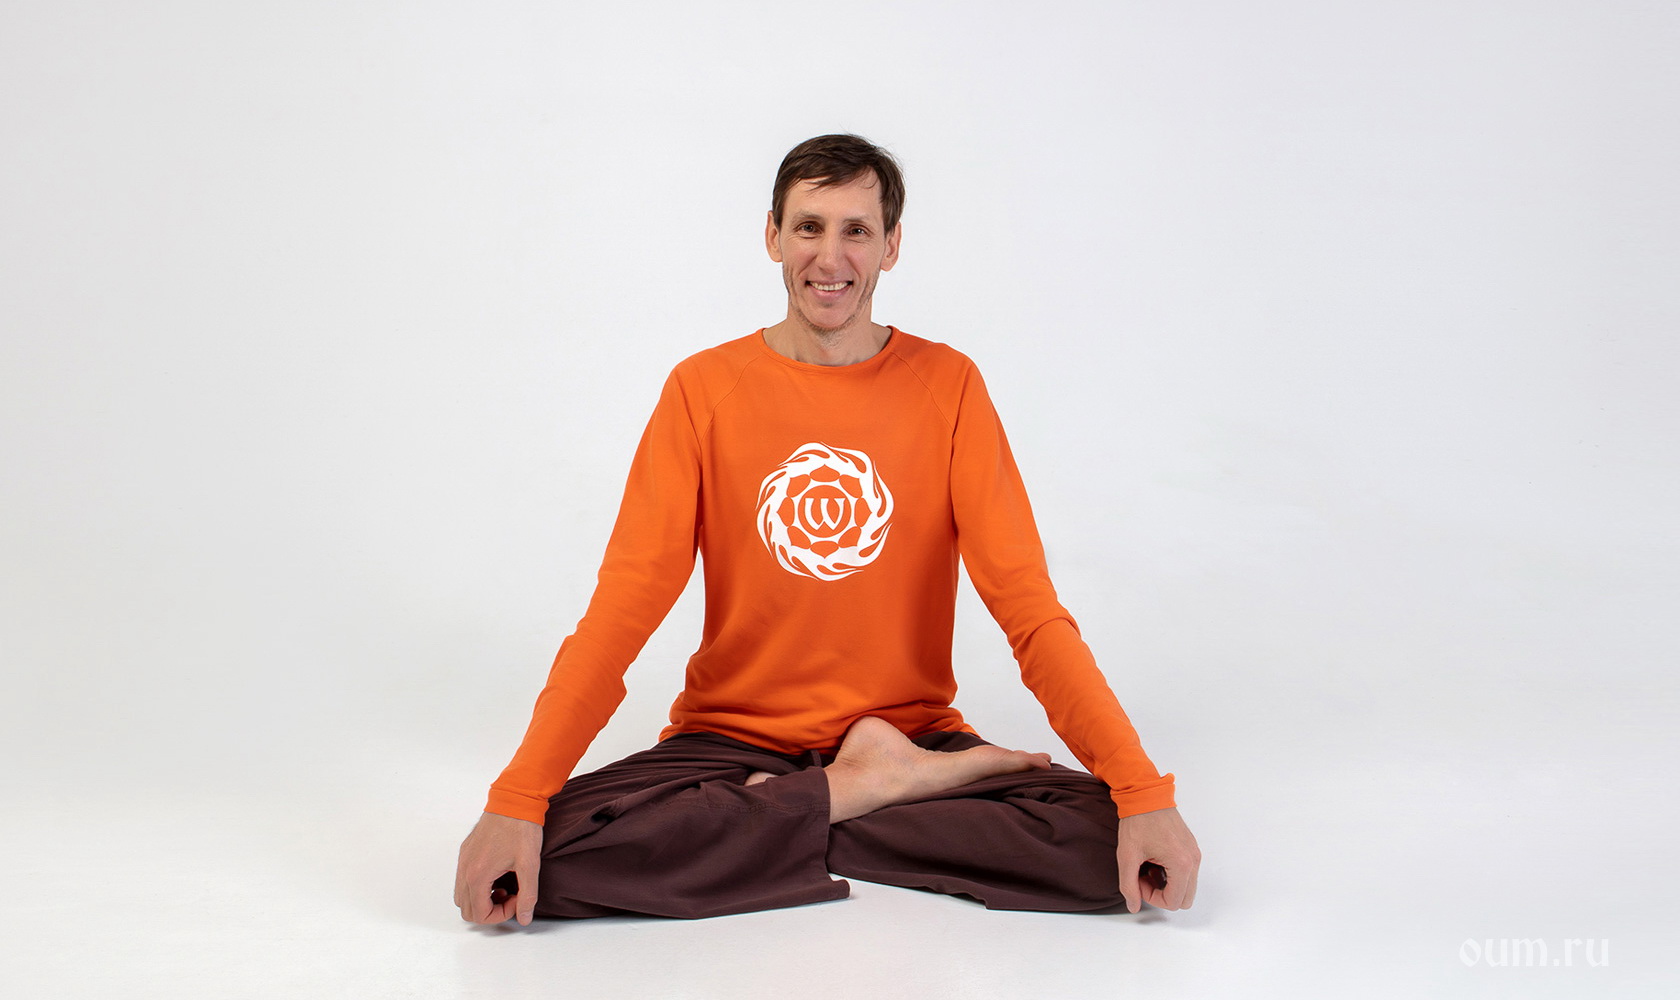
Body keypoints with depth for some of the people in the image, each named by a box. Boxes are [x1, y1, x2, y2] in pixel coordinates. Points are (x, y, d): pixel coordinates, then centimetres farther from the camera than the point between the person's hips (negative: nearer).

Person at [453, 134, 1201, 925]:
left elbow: (1028, 604, -8)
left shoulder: (948, 385, -2)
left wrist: (1144, 792, -20)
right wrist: (514, 801, -21)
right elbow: (624, 603, -8)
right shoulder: (704, 388, -1)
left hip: (913, 728, 0)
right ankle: (882, 785, -13)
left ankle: (807, 807, -10)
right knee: (558, 845, -27)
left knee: (1108, 840, -24)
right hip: (733, 738, 0)